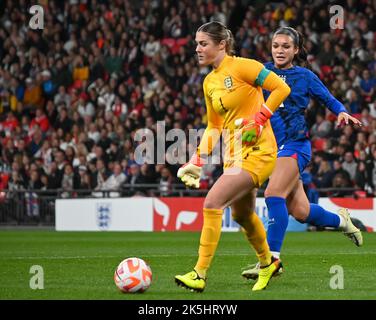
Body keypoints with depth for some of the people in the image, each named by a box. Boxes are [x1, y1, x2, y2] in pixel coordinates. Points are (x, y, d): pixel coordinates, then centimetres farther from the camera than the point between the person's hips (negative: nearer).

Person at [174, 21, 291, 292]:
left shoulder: (241, 67, -13)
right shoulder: (209, 82, 10)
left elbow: (282, 88, -14)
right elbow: (214, 126, 18)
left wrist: (258, 119, -20)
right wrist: (197, 162, 10)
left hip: (257, 150, -9)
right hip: (234, 153, 9)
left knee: (212, 203, -19)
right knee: (242, 214, 22)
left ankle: (200, 275, -14)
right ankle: (268, 263, 47)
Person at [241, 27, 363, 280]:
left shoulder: (305, 76, 3)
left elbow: (329, 99, 11)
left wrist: (342, 112, -8)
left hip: (296, 144, -4)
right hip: (272, 146, 4)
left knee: (274, 193, -24)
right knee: (300, 212, 7)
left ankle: (272, 258, -24)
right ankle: (340, 220, 37)